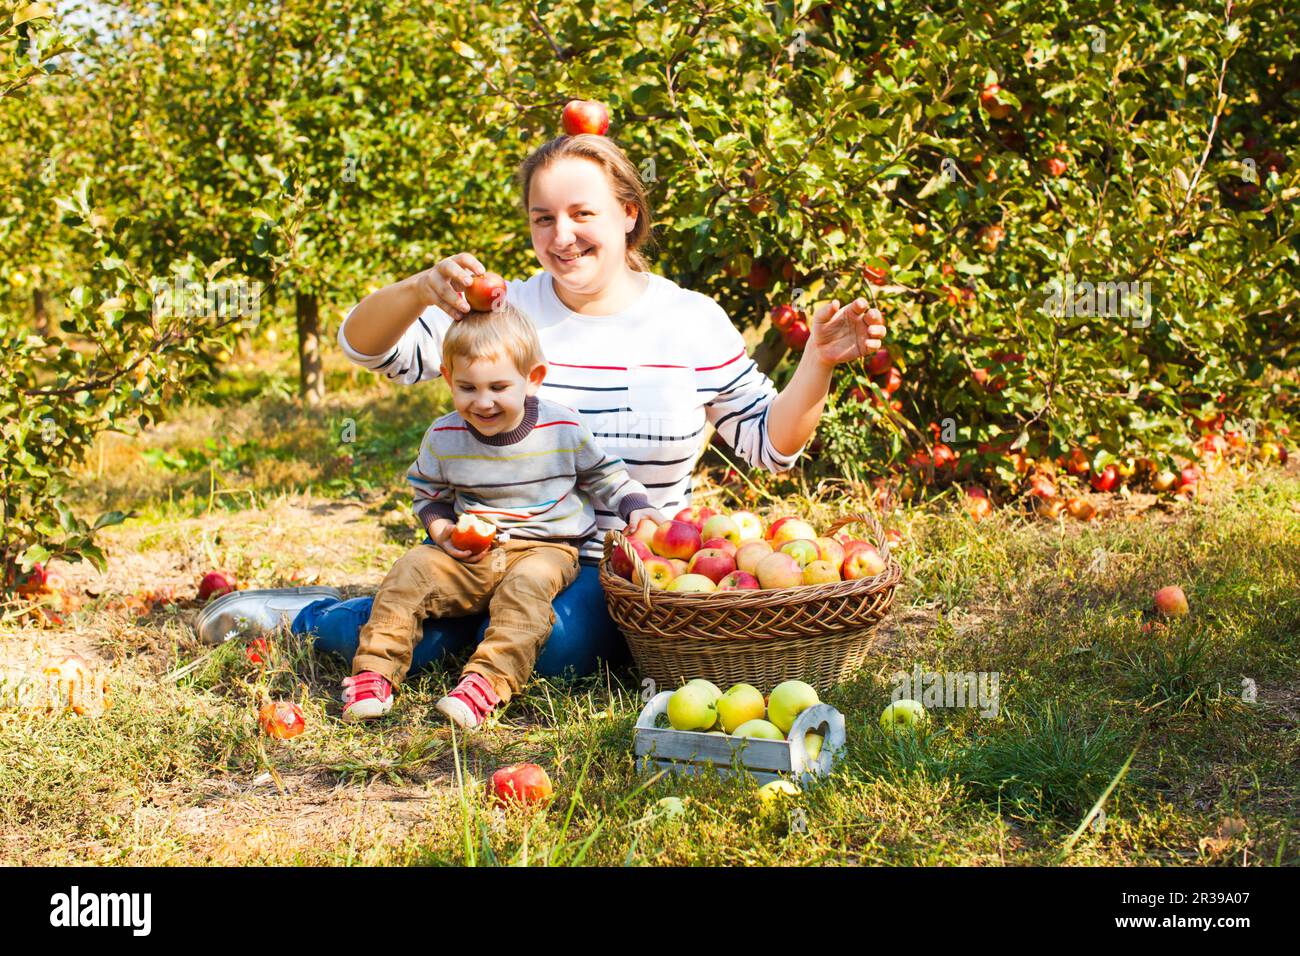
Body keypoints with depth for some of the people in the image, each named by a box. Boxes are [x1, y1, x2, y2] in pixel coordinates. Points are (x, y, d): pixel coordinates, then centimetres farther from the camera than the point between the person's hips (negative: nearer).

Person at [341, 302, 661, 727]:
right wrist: (442, 528, -8)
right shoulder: (443, 438, -1)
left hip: (546, 549, -2)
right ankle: (375, 671, -18)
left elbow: (603, 473, 10)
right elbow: (428, 494, 14)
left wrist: (637, 509, -6)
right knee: (411, 572, -19)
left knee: (527, 585, -34)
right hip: (471, 556, 3)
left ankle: (489, 681, -45)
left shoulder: (563, 428, -5)